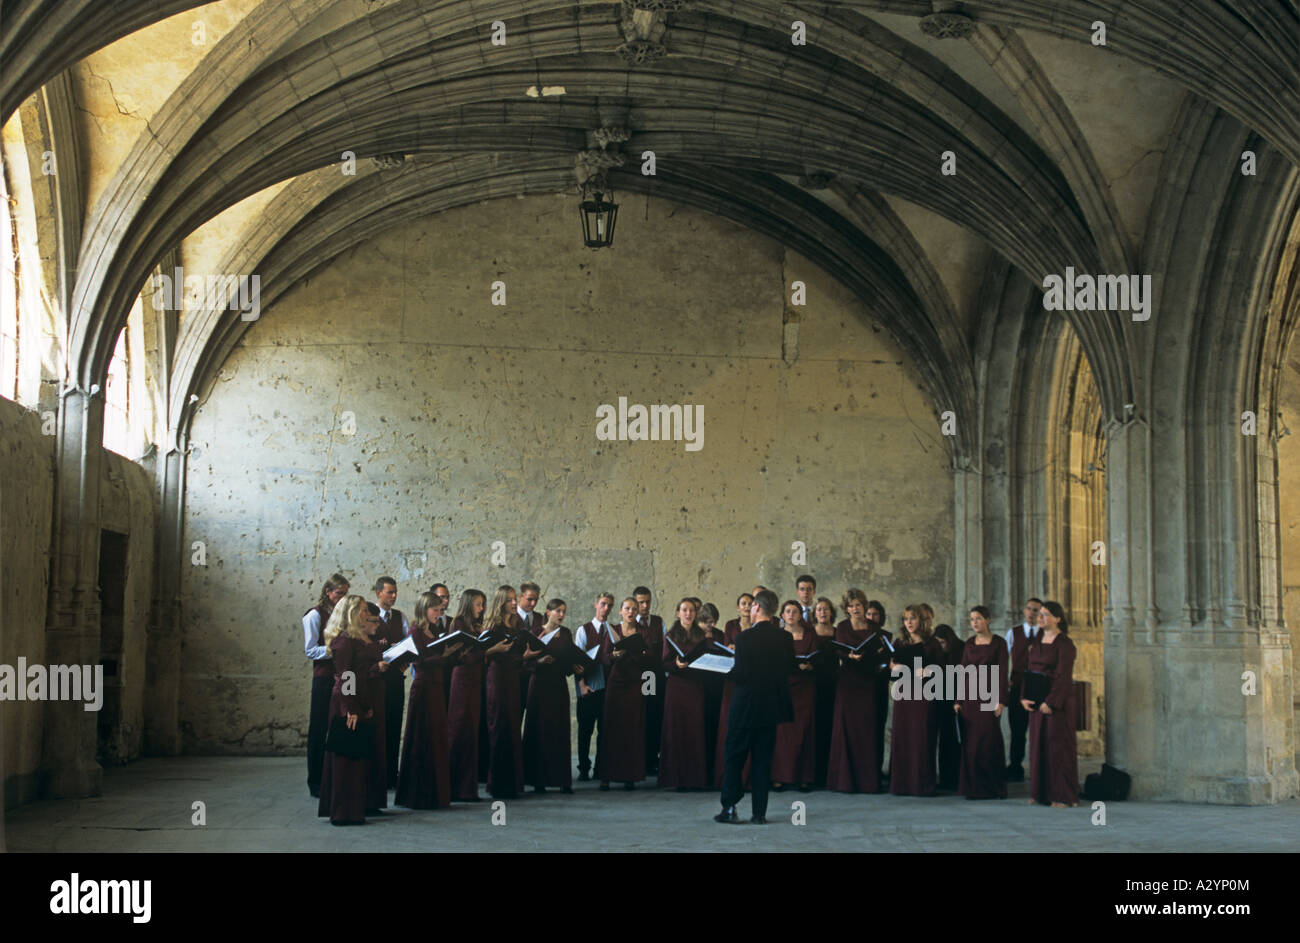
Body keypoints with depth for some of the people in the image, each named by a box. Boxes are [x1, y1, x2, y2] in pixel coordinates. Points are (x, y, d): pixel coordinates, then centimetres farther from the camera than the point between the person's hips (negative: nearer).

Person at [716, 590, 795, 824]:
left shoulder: (744, 638, -17)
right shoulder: (785, 638, -2)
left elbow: (740, 675, -19)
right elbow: (790, 668, 7)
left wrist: (728, 671, 1)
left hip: (746, 706, -4)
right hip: (771, 706, 5)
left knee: (734, 757, 9)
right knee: (763, 759, 10)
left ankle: (730, 807, 7)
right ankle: (759, 812, 10)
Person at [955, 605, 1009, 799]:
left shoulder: (998, 643, -3)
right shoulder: (969, 643, 10)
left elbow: (1002, 672, -7)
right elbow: (963, 672, 10)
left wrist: (1001, 701, -13)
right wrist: (958, 700, 5)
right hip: (970, 695, 4)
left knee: (988, 744, -5)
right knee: (970, 744, 2)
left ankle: (992, 788, 4)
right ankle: (973, 788, 8)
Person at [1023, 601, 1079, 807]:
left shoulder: (1064, 644, -10)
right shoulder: (1036, 642, 12)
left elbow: (1063, 676, -16)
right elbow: (1027, 670, 12)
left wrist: (1050, 702, -20)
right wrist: (1023, 697, 1)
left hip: (1057, 699, -7)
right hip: (1036, 701, 7)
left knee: (1059, 745, -4)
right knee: (1038, 744, 8)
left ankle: (1064, 796, 1)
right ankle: (1041, 793, 14)